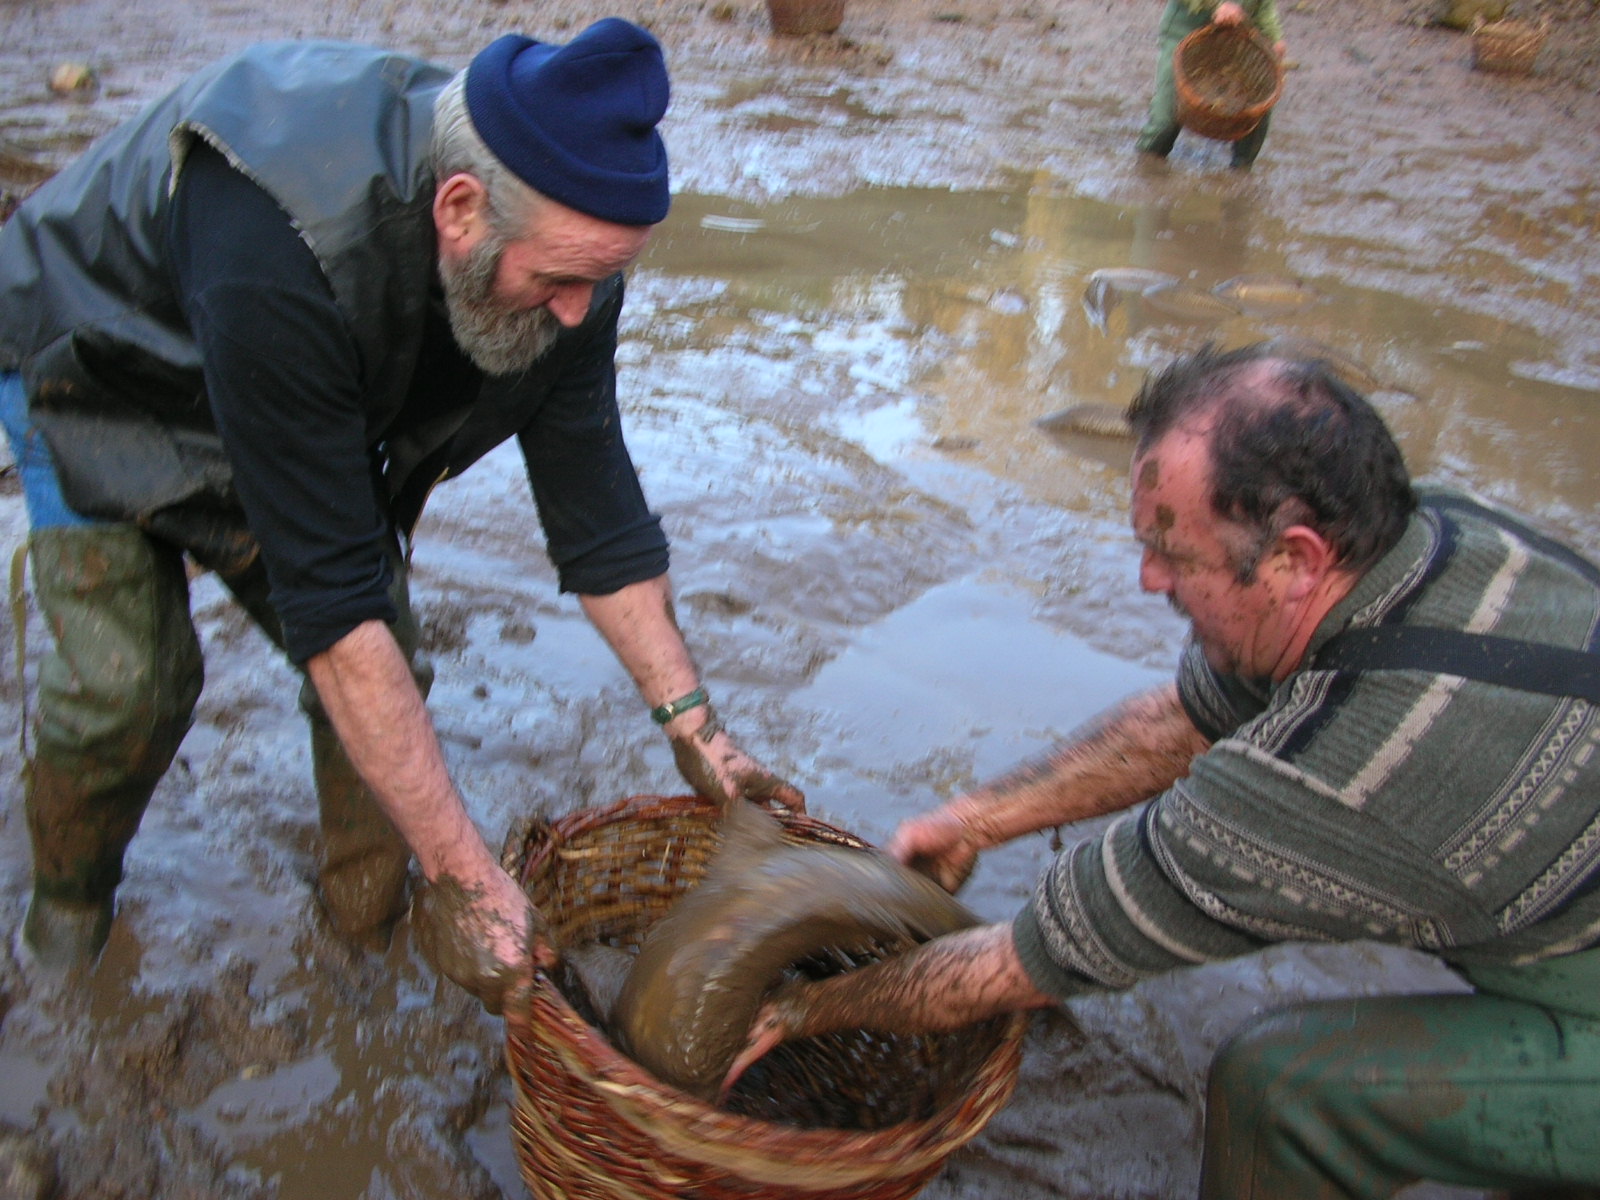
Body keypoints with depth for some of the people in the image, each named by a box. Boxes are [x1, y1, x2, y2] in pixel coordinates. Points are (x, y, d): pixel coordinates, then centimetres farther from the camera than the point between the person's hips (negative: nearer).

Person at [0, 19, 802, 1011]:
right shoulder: (277, 260, -46)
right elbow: (330, 595, -45)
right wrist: (465, 874, -41)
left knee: (386, 661, -7)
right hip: (99, 375, -4)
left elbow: (593, 493, -16)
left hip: (312, 408, 5)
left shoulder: (562, 241, -26)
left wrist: (692, 721, -15)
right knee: (126, 678, -17)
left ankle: (369, 919, 14)